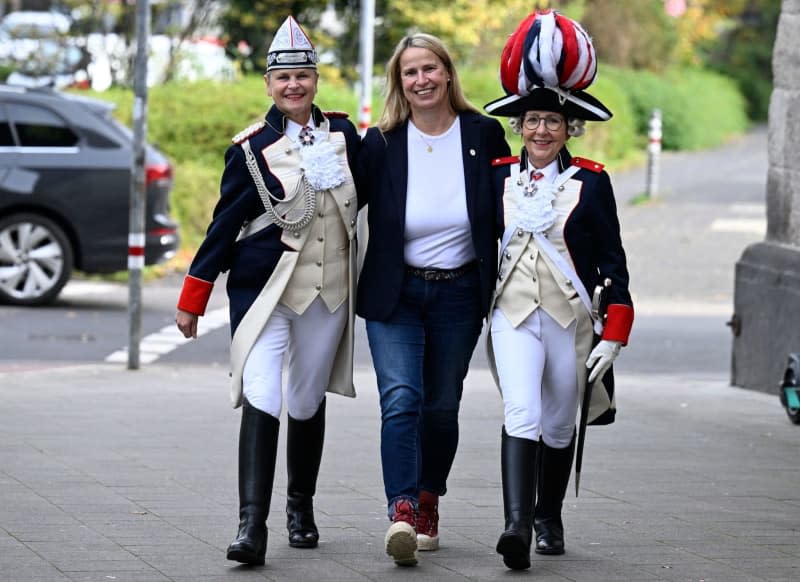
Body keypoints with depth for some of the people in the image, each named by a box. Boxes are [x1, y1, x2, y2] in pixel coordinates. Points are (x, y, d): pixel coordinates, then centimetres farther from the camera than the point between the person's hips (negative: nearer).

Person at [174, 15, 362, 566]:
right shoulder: (252, 148, -5)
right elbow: (225, 224, -1)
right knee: (261, 400, -17)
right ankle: (252, 525, -22)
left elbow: (373, 198, 16)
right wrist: (192, 299, 0)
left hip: (330, 292, 3)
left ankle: (301, 507, 33)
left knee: (308, 403, 12)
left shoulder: (344, 135, 4)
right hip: (264, 289, -3)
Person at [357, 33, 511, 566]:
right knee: (401, 400, -16)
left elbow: (505, 216, 5)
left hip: (458, 296, 1)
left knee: (441, 407, 11)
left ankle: (428, 505, 29)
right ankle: (402, 515, -26)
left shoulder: (484, 135, -2)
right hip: (395, 295, -1)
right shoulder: (381, 143, -4)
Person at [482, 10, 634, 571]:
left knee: (559, 427, 11)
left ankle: (549, 519, 32)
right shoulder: (499, 177, 4)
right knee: (521, 416, -19)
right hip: (513, 314, 0)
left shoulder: (591, 182, -1)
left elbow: (612, 262, 0)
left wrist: (613, 335, -4)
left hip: (571, 315, 0)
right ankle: (517, 525, -28)